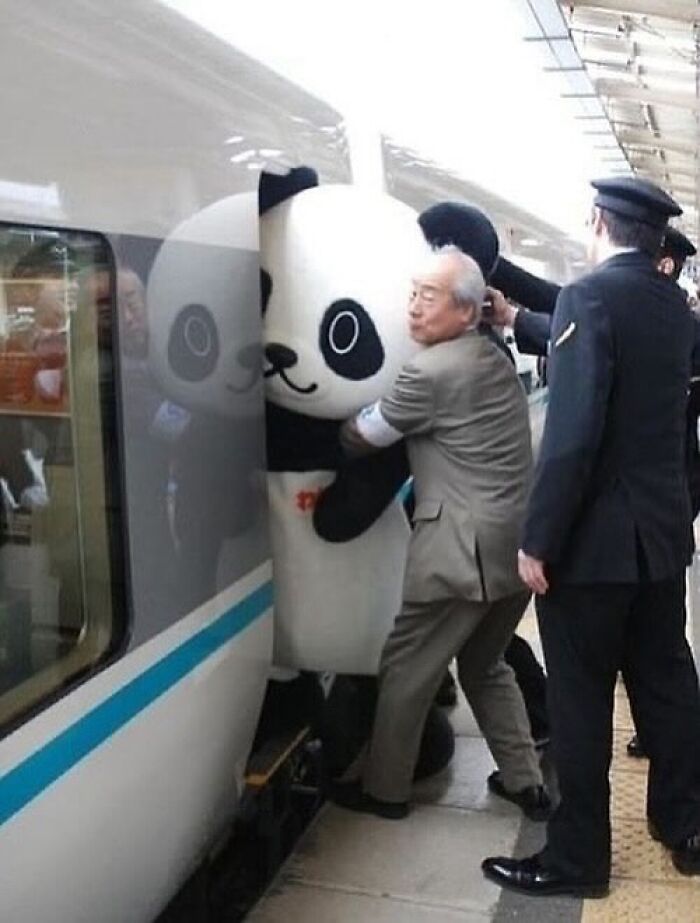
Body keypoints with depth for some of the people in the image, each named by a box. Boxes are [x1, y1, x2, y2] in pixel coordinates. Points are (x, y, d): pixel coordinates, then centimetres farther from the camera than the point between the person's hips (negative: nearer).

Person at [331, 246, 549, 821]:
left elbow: (358, 438, -3)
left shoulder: (430, 373, -13)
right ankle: (526, 783, 29)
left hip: (462, 551, -8)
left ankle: (383, 790, 23)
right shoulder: (497, 361, 12)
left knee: (405, 670, 9)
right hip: (518, 545, 9)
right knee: (486, 665, 25)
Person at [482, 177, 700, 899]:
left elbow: (572, 434, -23)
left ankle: (577, 858, 17)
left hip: (594, 539, -8)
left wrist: (538, 540, -18)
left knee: (581, 701, 4)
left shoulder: (590, 296, -16)